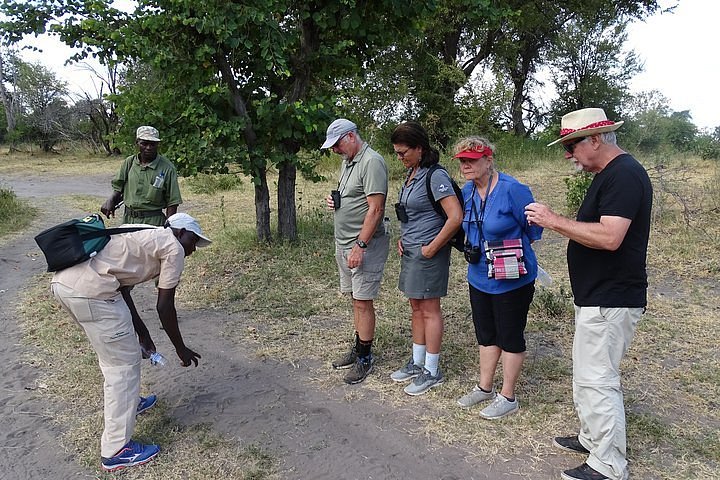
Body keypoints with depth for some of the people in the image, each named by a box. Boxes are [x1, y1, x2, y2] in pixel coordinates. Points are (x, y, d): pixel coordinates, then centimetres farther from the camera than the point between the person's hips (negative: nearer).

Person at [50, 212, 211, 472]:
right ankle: (116, 450, 13)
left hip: (63, 280, 10)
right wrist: (180, 348, 16)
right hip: (90, 290, -10)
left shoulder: (144, 237, 28)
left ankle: (128, 402, 50)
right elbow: (164, 306, 3)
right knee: (123, 364, 4)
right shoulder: (173, 248, 3)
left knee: (113, 353, 29)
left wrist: (141, 332, 35)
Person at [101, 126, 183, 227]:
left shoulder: (167, 168, -6)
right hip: (128, 220, 4)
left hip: (153, 222, -4)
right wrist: (110, 200, -8)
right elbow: (118, 189, 13)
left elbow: (172, 203, -5)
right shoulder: (129, 162, 6)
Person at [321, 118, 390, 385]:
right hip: (344, 243, 9)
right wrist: (333, 199, 5)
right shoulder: (347, 161, 14)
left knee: (363, 302, -2)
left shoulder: (372, 162, -16)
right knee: (356, 299, 16)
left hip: (364, 245, -9)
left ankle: (365, 358, 10)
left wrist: (360, 246, -23)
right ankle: (359, 348, 28)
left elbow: (375, 209, -21)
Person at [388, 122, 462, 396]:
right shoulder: (412, 174, 11)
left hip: (427, 252, -9)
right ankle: (417, 362, 30)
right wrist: (402, 239, 12)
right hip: (410, 251, 9)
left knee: (429, 310, 1)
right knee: (416, 307, 16)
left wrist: (432, 248, -19)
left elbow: (455, 217, -24)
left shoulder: (435, 176, -17)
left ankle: (432, 372, 14)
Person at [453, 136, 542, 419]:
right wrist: (470, 247, 7)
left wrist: (508, 248, -2)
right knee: (485, 334, 19)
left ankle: (508, 397, 23)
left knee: (510, 337, 8)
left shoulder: (512, 189, -20)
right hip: (479, 277, 8)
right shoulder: (467, 192, 2)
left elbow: (534, 229, -10)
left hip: (511, 280, -7)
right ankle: (485, 388, 35)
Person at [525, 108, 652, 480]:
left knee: (596, 380, -3)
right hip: (598, 297, 11)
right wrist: (556, 222, 10)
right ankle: (592, 438, 35)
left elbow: (609, 237, -29)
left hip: (610, 301, -11)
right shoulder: (609, 174, 15)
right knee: (589, 375, 20)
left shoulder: (624, 174, -18)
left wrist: (554, 221, -23)